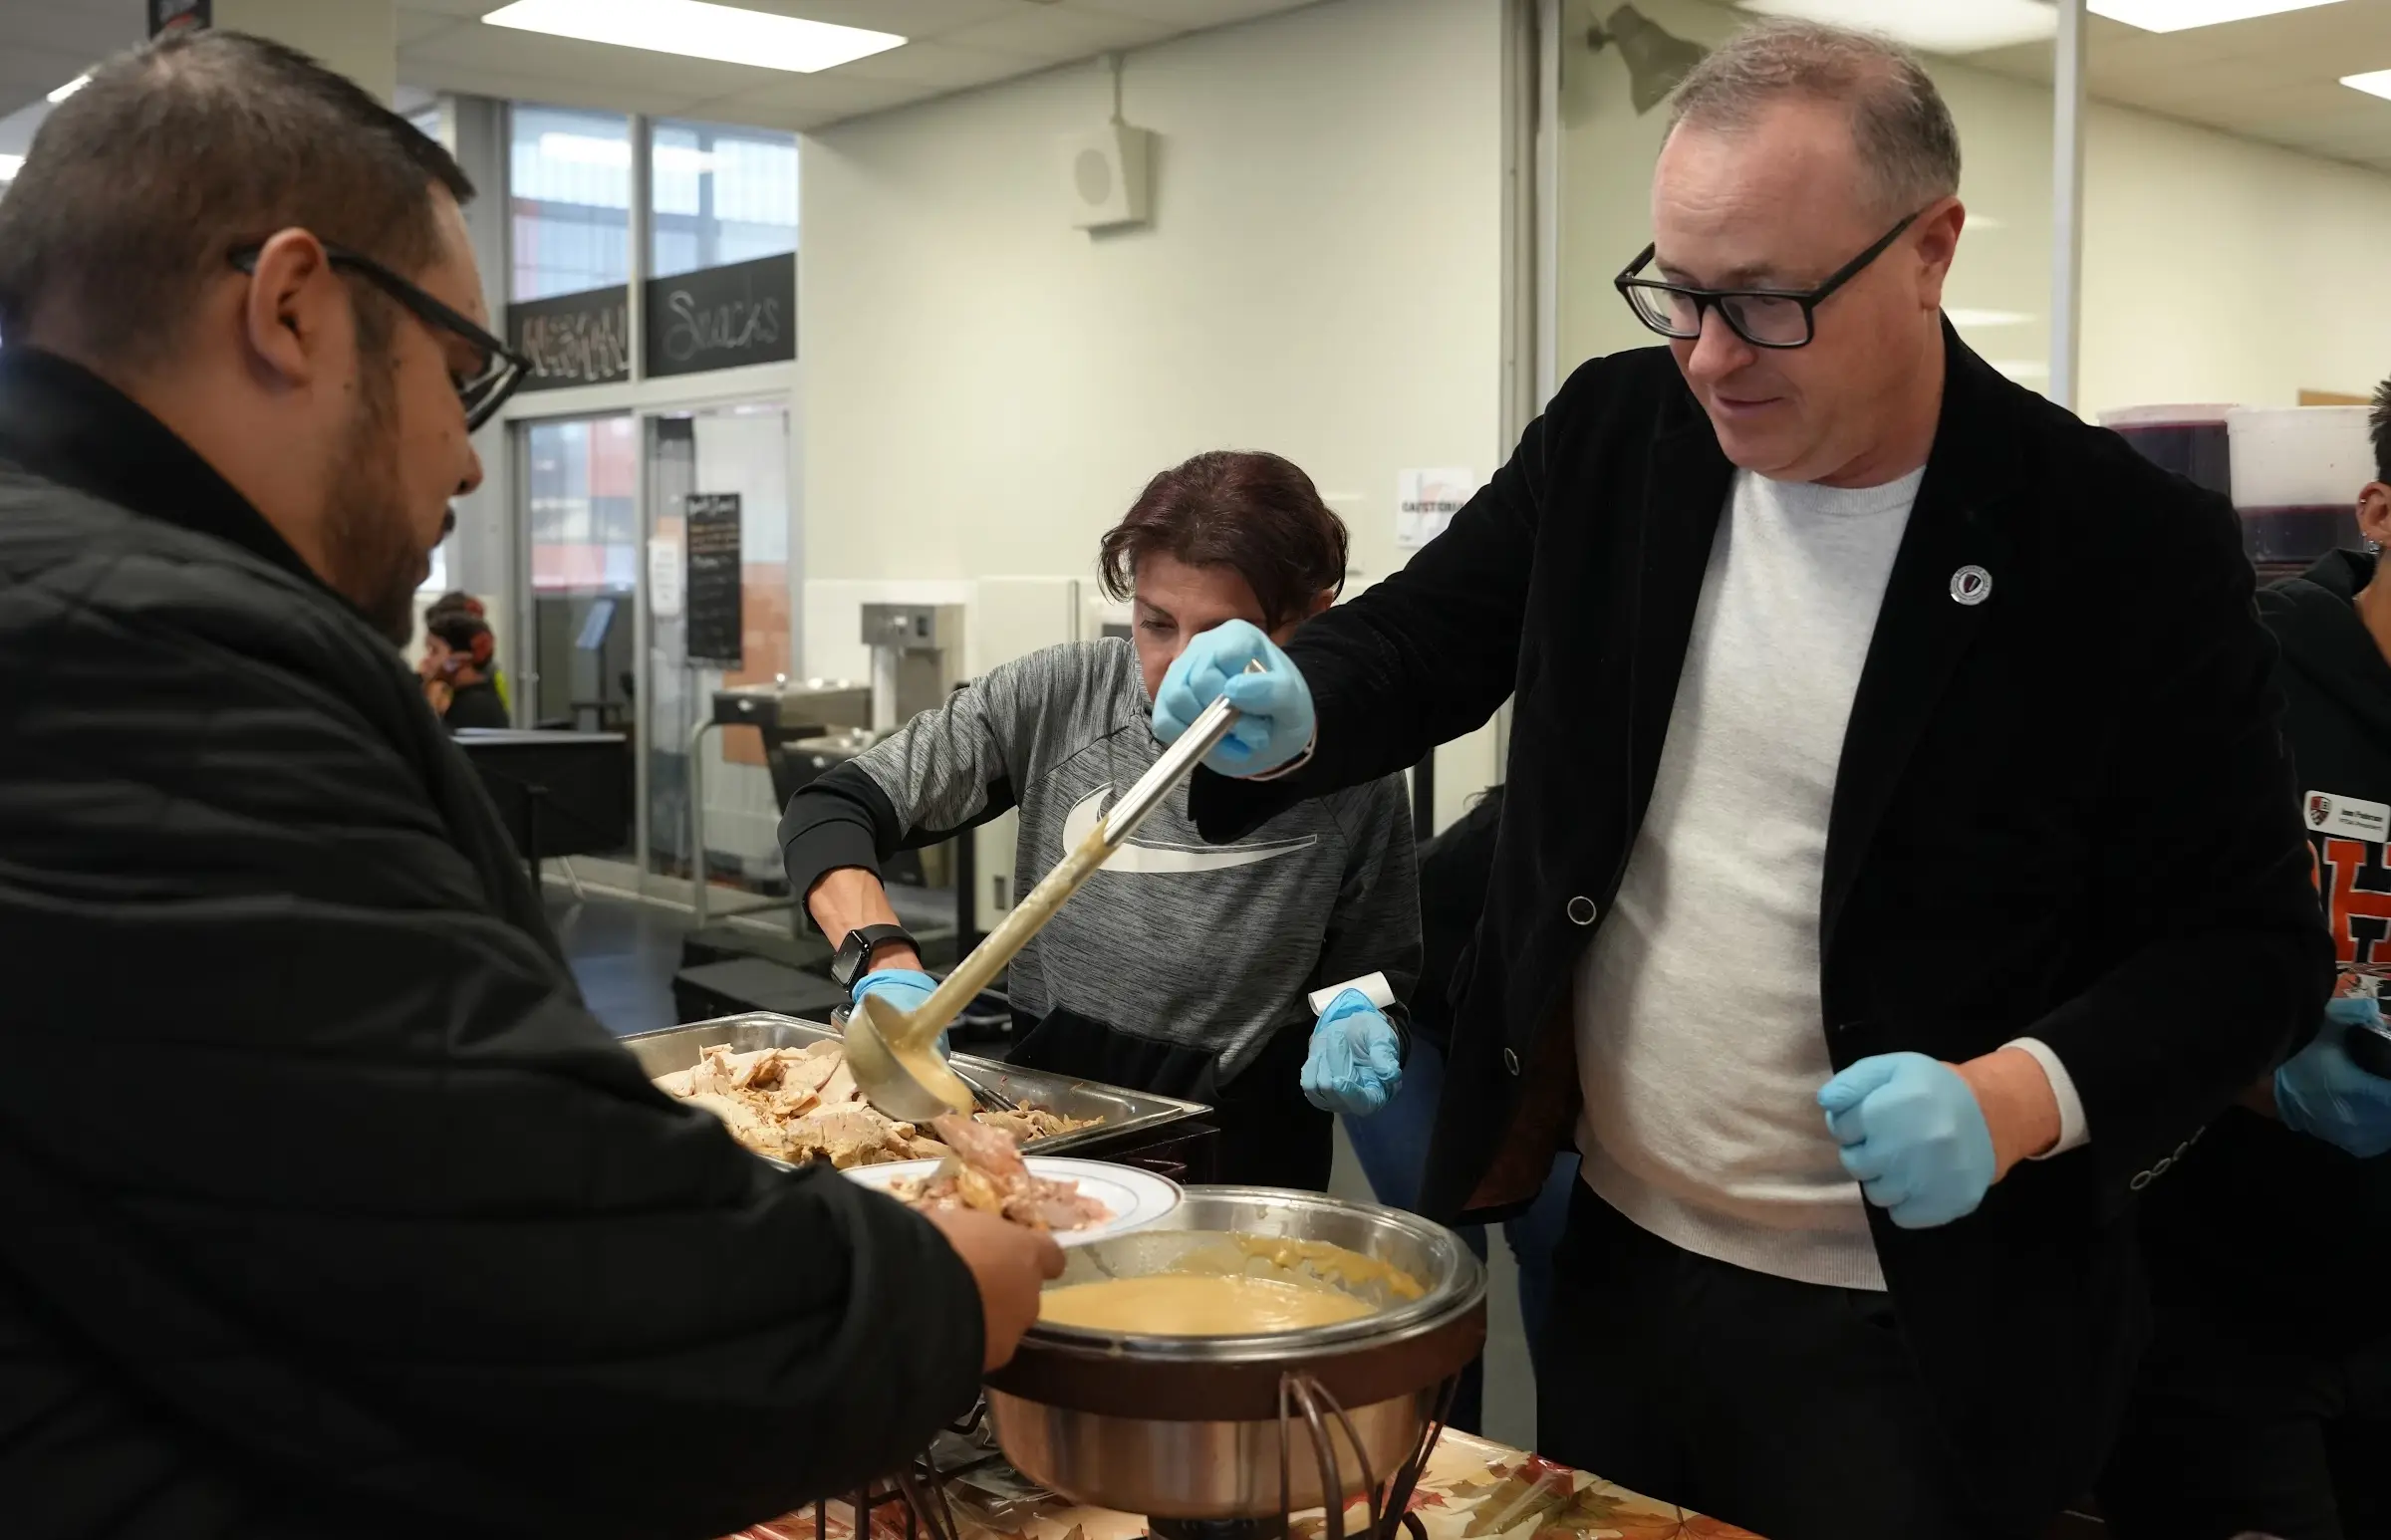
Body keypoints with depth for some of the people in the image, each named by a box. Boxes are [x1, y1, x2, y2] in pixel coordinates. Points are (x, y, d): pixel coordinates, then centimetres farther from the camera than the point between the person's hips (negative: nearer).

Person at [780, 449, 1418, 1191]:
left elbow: (1382, 971, 9)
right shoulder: (1059, 698, -7)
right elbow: (831, 812, -4)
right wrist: (883, 959, -22)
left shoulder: (1352, 775, -8)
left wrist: (1357, 1018, -14)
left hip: (1244, 1164, 0)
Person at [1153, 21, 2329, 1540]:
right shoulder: (1618, 434, -3)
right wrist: (1288, 712, -17)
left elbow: (2252, 939, -9)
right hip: (1619, 1265, 5)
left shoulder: (2128, 548, -15)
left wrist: (2023, 1096, -26)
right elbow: (1422, 638, 5)